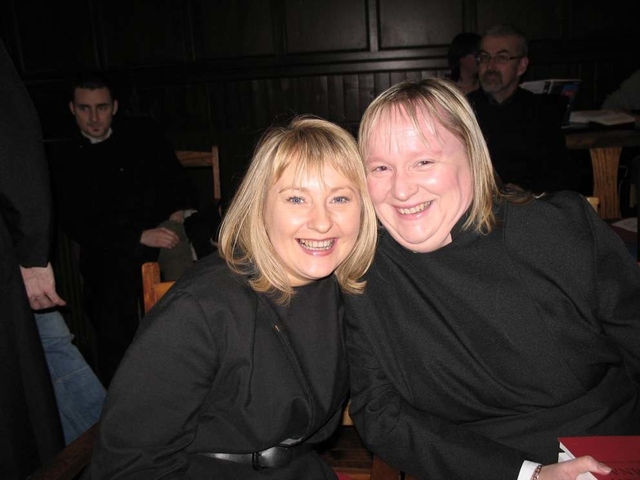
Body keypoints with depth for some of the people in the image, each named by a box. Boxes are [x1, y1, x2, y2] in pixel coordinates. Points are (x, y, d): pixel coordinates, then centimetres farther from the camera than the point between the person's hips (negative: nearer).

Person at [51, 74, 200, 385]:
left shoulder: (141, 135, 13)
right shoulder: (66, 159, 9)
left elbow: (178, 180, 14)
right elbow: (75, 225, -1)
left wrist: (180, 212, -10)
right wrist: (140, 237, -14)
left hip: (161, 234, 2)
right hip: (109, 257, -1)